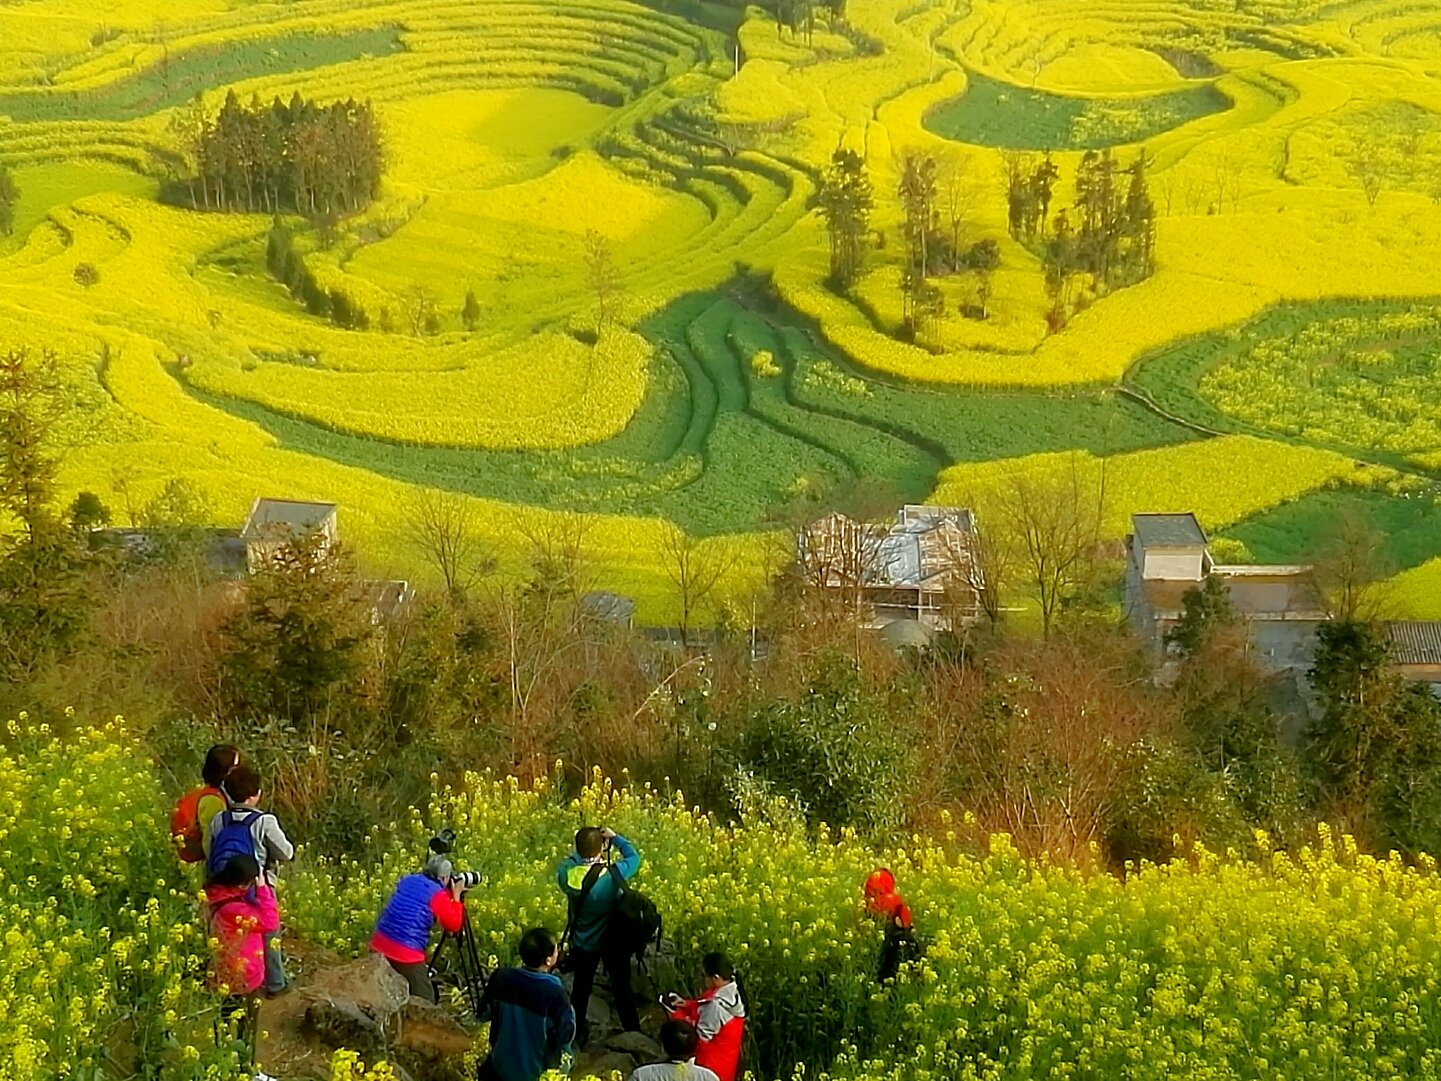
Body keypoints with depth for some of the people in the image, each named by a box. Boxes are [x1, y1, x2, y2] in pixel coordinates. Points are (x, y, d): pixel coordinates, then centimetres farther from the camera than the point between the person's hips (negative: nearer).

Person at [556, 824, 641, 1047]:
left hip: (582, 943, 3)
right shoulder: (613, 874, -29)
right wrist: (615, 837, -3)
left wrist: (582, 848, 0)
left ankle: (577, 1034, 34)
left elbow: (567, 863, 4)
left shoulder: (567, 875, -21)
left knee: (580, 988, 20)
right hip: (613, 941, -3)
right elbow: (633, 857, -11)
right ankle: (633, 1035, 23)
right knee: (621, 988, 13)